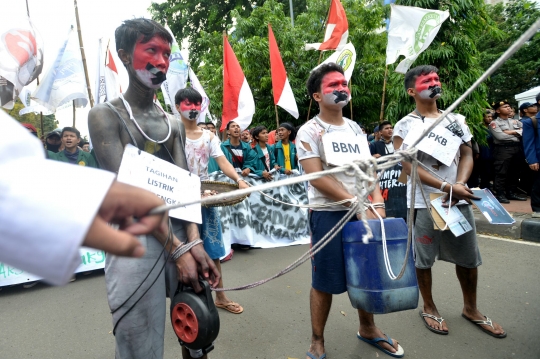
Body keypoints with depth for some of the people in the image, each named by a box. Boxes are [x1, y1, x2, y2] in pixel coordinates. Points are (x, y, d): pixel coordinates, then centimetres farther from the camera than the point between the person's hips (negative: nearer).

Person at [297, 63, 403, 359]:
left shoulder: (354, 128, 11)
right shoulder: (309, 131, -8)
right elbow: (317, 177, -18)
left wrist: (376, 199, -6)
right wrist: (356, 202, -21)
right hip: (328, 214, -6)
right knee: (325, 281, 3)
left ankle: (367, 329, 39)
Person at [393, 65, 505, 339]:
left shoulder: (456, 120, 11)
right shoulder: (404, 126, -5)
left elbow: (467, 155, 7)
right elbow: (409, 166, -13)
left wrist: (460, 185, -13)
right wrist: (448, 187, -21)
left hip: (459, 200, 5)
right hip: (424, 202, -4)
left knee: (468, 256, 13)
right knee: (424, 258, 7)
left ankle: (470, 308, 33)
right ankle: (429, 308, 27)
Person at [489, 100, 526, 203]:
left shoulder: (515, 121, 19)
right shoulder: (494, 123, -1)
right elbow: (500, 136, -15)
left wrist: (513, 132, -7)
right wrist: (517, 133, -1)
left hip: (517, 148, 7)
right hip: (503, 149, -6)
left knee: (514, 172, 11)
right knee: (501, 173, -8)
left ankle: (512, 192, 21)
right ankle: (500, 194, -3)